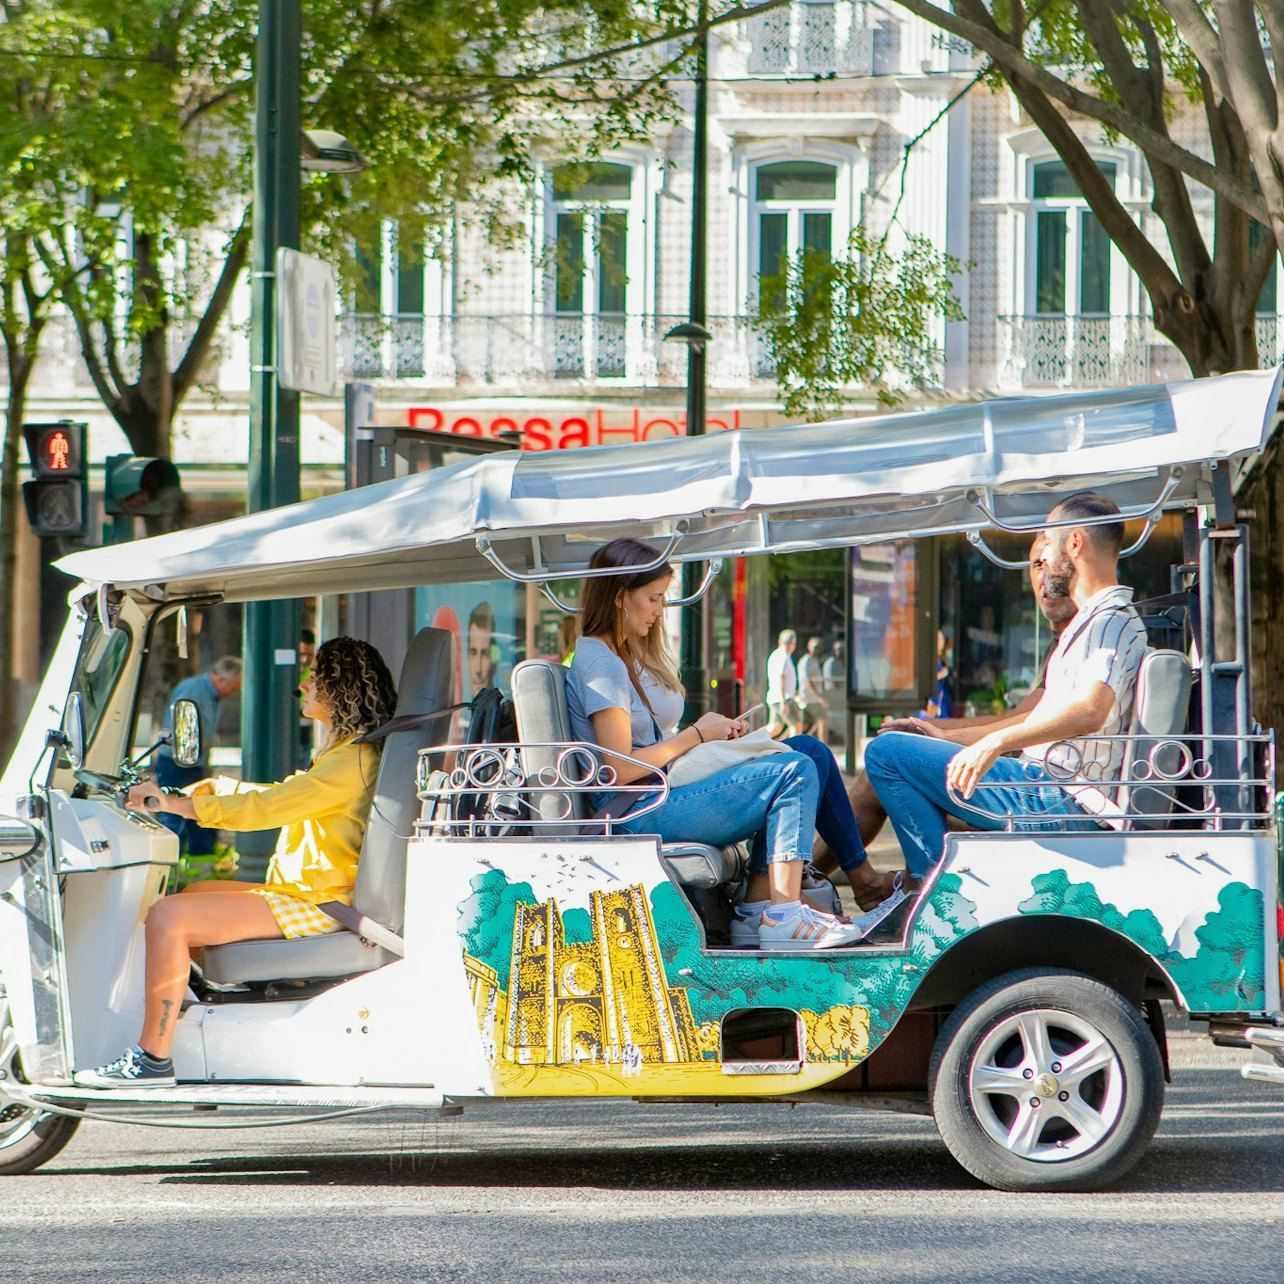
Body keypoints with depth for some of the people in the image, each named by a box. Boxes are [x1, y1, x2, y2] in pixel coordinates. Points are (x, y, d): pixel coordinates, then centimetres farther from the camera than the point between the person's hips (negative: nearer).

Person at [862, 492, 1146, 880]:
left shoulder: (1111, 622, -14)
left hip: (1060, 802, -12)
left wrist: (996, 742, -38)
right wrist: (948, 737, 25)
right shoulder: (1092, 620, 21)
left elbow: (1089, 712, -32)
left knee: (886, 752, -15)